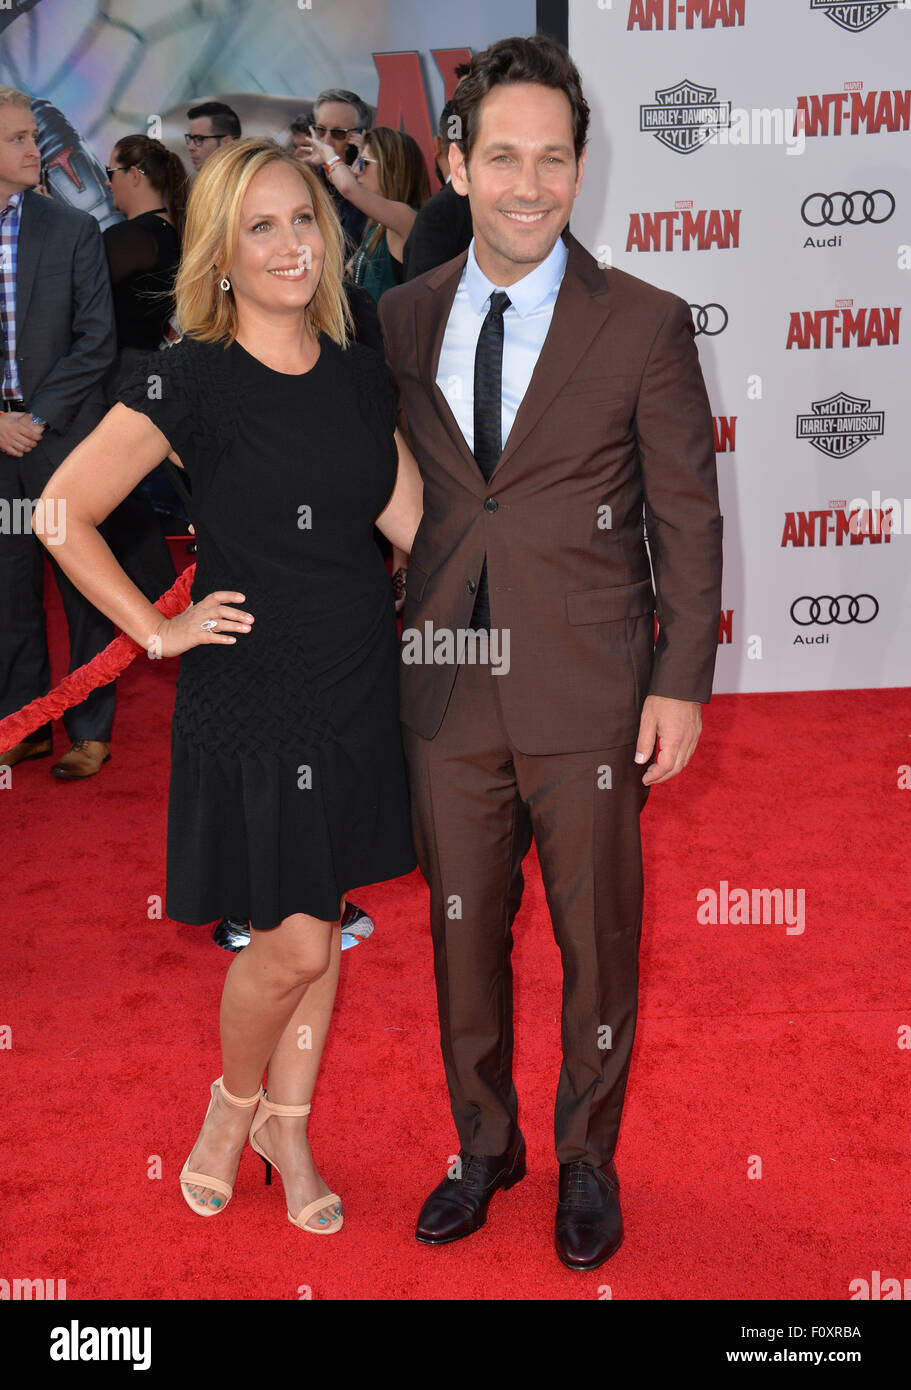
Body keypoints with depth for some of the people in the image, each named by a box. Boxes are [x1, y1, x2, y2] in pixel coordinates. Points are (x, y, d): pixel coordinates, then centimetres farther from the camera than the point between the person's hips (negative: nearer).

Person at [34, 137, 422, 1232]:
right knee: (292, 942, -2)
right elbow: (64, 512, -11)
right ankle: (233, 1101, 29)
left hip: (359, 690, 5)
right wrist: (156, 629, -9)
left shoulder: (361, 376, 6)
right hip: (250, 698, -5)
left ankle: (288, 1130, 33)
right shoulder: (189, 381, -11)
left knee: (322, 927, 14)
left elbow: (415, 524, 8)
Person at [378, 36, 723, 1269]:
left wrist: (681, 682, -6)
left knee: (596, 942, 10)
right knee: (462, 935, 15)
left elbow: (688, 518, -2)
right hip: (448, 690, 3)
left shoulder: (645, 324, -4)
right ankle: (484, 1144, 37)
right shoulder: (404, 318, 5)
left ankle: (588, 1161, 33)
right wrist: (381, 647, 7)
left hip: (589, 698, -3)